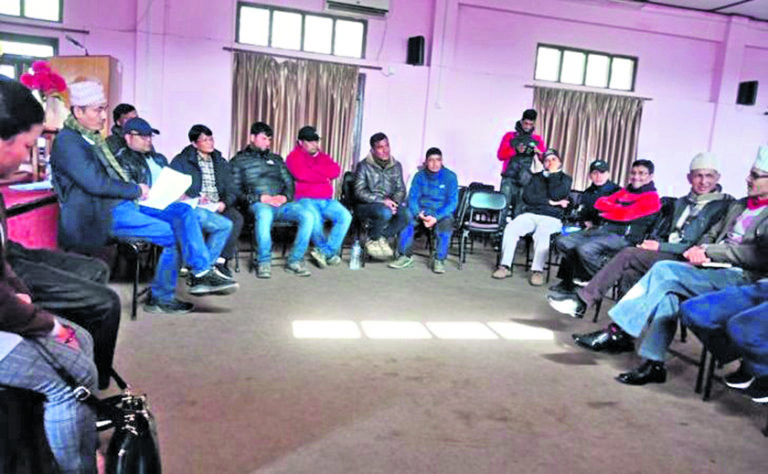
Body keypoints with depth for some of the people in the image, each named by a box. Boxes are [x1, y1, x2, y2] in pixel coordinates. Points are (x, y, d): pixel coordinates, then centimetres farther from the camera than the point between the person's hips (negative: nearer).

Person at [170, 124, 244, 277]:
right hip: (194, 206, -4)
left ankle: (221, 261, -23)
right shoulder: (181, 161, 9)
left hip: (218, 206, 4)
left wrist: (224, 203, -8)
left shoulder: (221, 163, 22)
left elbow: (231, 190, 14)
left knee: (237, 218, -29)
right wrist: (194, 199, -17)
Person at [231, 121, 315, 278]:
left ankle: (294, 261, -17)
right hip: (258, 203, -4)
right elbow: (237, 190, 2)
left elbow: (289, 183, 21)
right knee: (264, 214, -42)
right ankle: (263, 262, -25)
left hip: (282, 202, 4)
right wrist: (261, 198, -12)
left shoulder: (276, 159, 28)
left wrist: (284, 197, -3)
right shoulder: (239, 160, 14)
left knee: (308, 216, -26)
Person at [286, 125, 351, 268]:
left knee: (345, 216, -23)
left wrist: (313, 169, -5)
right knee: (314, 218, -37)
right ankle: (330, 252, -12)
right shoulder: (294, 157, 8)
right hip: (305, 199, -5)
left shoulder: (323, 157, 23)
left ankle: (324, 251, -18)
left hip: (327, 200, 5)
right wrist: (324, 176, -2)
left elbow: (336, 171, 3)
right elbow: (302, 174, -12)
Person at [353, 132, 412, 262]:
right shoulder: (364, 166, -3)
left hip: (389, 204, 4)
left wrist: (394, 202, -12)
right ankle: (373, 239, -9)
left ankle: (382, 238, -12)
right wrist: (382, 201, -20)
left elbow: (401, 189, 11)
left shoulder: (396, 166, 11)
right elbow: (359, 192, -11)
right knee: (385, 213, -37)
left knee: (406, 214, -28)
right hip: (366, 206, -4)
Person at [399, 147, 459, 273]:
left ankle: (439, 260, -20)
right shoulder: (419, 176, 4)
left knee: (446, 224, -35)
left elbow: (452, 202, -8)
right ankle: (406, 256, -18)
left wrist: (436, 218, -23)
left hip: (442, 212, -2)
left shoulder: (450, 177, -3)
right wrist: (420, 215, -22)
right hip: (422, 210, 2)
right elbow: (412, 198, -1)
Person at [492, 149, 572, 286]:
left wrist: (553, 174, 2)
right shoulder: (536, 177, 22)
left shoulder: (565, 179, 14)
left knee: (541, 233, -37)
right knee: (510, 228, -26)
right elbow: (526, 197, 4)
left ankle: (537, 270, -32)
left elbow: (555, 195, -8)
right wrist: (550, 202, -4)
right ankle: (505, 266, -24)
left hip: (551, 218, -3)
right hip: (530, 214, 3)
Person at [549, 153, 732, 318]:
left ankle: (581, 301, -18)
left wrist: (660, 247, -13)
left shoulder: (724, 205, 0)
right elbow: (659, 231, 23)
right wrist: (652, 243, -2)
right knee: (630, 274, -24)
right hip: (664, 257, 6)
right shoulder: (681, 203, 23)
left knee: (628, 254, -22)